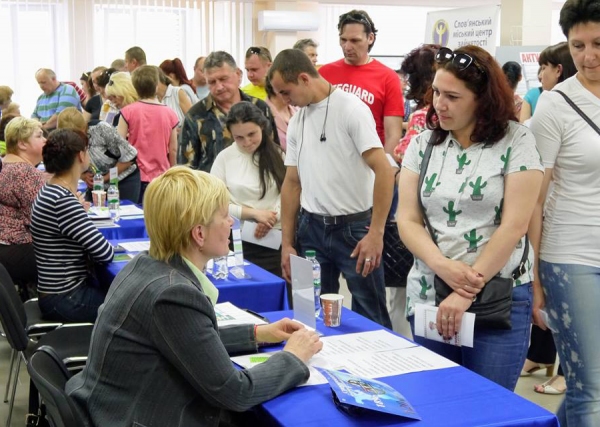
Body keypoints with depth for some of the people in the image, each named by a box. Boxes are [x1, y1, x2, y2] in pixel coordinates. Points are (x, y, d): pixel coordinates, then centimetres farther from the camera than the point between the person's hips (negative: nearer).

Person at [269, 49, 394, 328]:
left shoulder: (351, 108, -11)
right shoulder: (296, 121, 10)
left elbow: (384, 171, -16)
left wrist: (375, 232, -19)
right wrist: (286, 242, 10)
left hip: (354, 227, -6)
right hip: (311, 227, 6)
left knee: (369, 317, 2)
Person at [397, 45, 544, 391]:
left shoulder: (517, 142, -6)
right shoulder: (422, 144, 5)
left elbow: (514, 226, -11)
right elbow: (407, 220, 1)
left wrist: (467, 294, -14)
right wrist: (442, 266, -17)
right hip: (429, 296, 3)